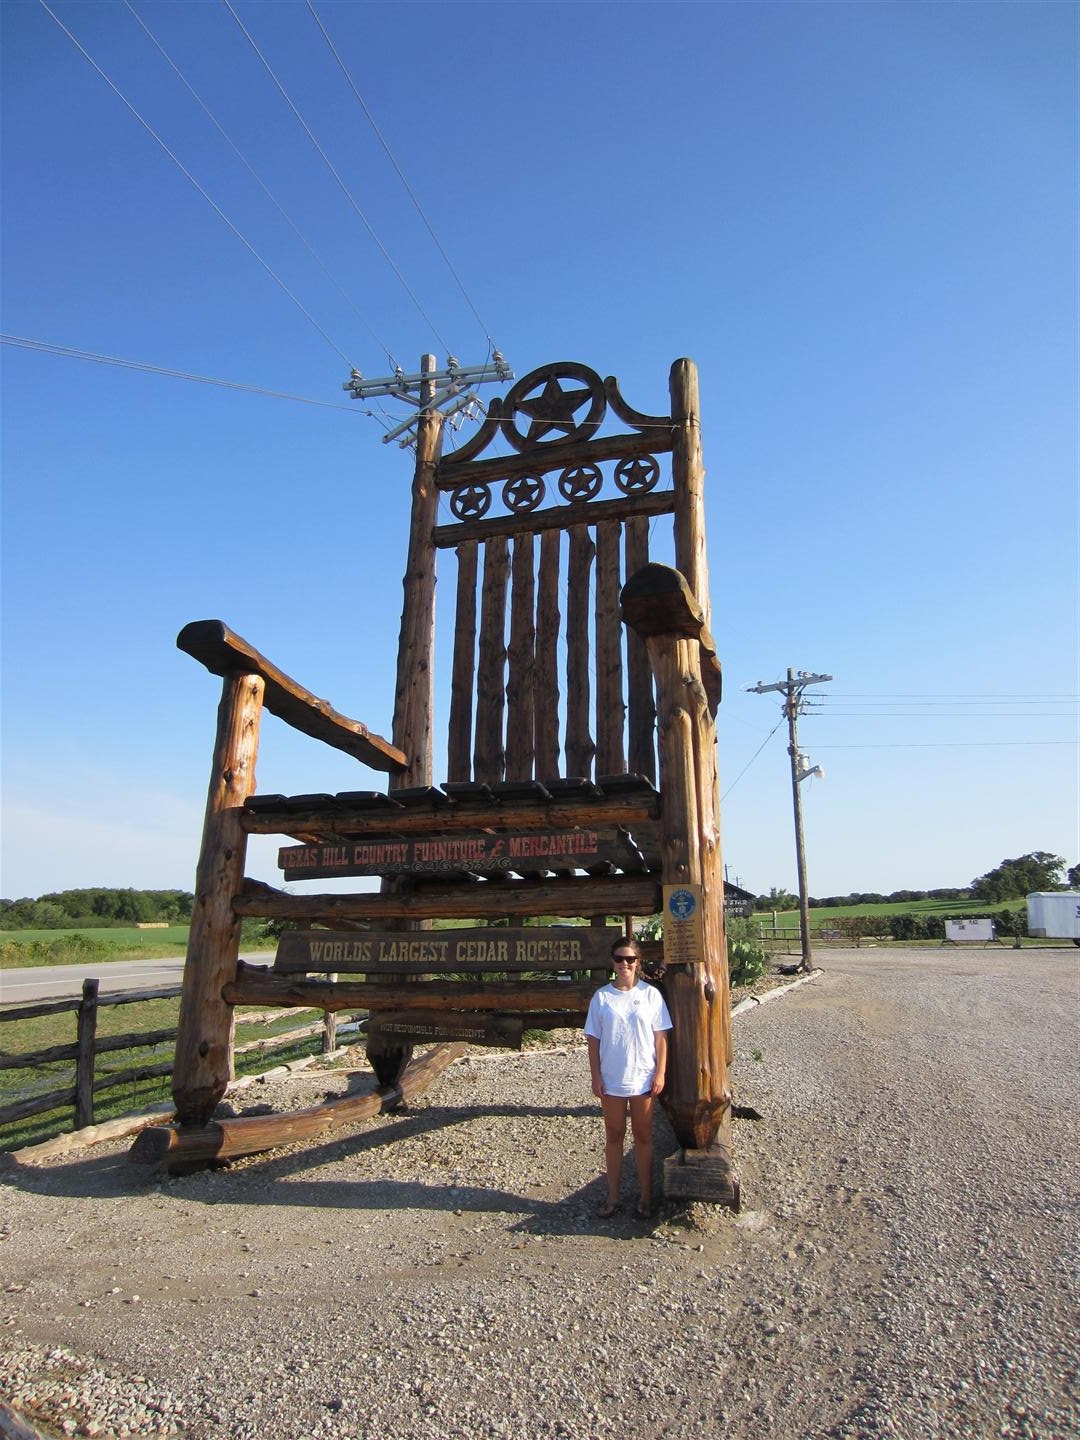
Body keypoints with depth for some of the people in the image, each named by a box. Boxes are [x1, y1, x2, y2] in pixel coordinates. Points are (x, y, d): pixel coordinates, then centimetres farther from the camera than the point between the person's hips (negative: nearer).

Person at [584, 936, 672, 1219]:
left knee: (643, 1136, 12)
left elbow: (661, 1036, -2)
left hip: (643, 1078, 0)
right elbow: (593, 1040, -1)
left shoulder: (650, 994, -5)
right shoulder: (601, 997, -4)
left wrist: (660, 1073, -5)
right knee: (613, 1136, 13)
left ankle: (645, 1195, 25)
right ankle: (613, 1195, 26)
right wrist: (596, 1077, -4)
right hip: (611, 1079, 1)